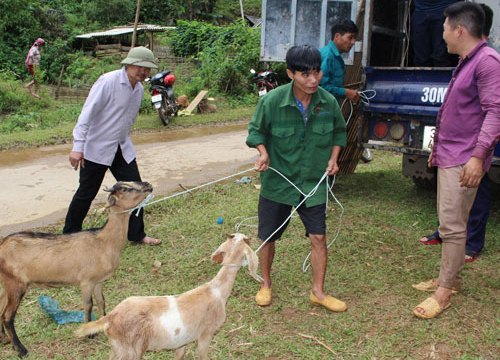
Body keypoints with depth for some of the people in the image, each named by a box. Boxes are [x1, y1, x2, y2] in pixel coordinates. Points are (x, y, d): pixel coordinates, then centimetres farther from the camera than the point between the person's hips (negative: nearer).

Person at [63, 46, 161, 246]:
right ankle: (70, 233, 25)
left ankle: (136, 234, 18)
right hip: (97, 149, -7)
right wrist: (78, 146, -28)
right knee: (86, 193, 5)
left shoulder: (139, 89, 5)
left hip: (122, 149, 7)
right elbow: (87, 113, -22)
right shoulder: (108, 81, -18)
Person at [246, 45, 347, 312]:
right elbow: (256, 130, -1)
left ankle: (318, 292, 23)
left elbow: (339, 132, 11)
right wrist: (263, 152, -19)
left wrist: (333, 157, -2)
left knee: (319, 237, 3)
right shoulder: (272, 101, -17)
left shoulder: (328, 102, -8)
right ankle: (266, 285, 35)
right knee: (268, 237, 10)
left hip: (313, 183, 2)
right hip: (277, 182, -1)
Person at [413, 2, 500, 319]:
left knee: (452, 225, -7)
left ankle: (444, 292, 1)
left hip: (464, 160, -10)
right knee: (450, 223, 15)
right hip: (449, 156, 10)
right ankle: (450, 278, 27)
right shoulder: (466, 62, 17)